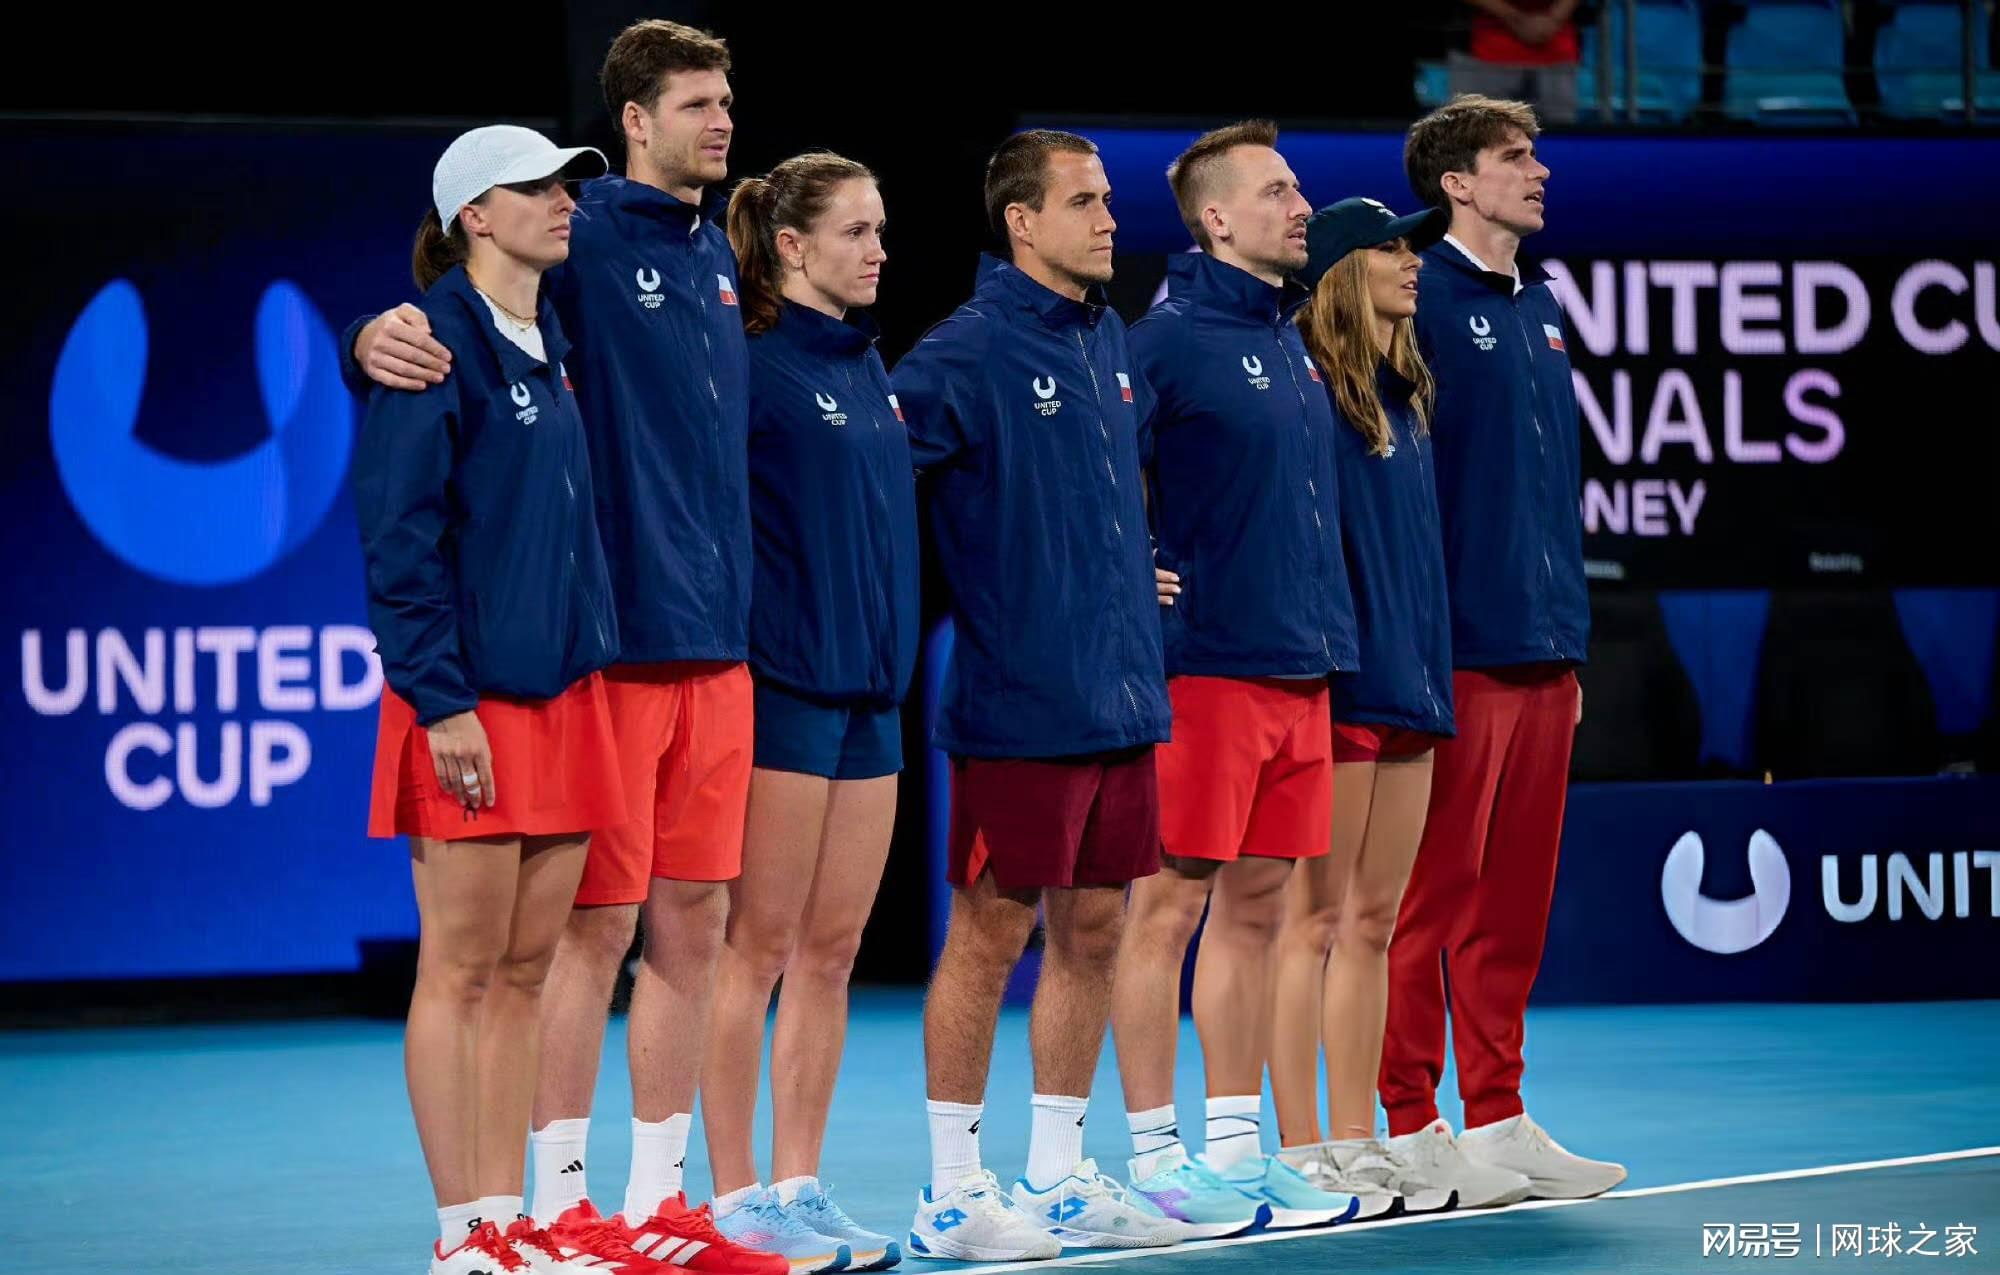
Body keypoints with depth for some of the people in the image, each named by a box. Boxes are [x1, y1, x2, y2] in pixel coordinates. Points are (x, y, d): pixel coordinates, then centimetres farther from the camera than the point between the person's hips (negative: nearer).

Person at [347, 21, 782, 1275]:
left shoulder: (716, 251, 14)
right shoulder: (582, 236, -7)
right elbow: (451, 314, -11)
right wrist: (380, 338, -33)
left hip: (718, 640, 7)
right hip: (616, 640, -7)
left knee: (695, 924, 9)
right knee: (599, 923, -3)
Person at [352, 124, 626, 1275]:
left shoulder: (549, 346, 15)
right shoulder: (441, 343, -10)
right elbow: (398, 531, -14)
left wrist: (589, 673, 15)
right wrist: (440, 698, -18)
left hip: (565, 694, 8)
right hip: (474, 700, -8)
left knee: (526, 972, 9)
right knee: (462, 971, -4)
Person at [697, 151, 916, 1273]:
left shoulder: (868, 368, 15)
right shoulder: (753, 361, -10)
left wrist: (896, 656, 19)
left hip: (869, 693, 8)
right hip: (781, 684, -8)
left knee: (832, 953, 8)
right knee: (760, 948, -3)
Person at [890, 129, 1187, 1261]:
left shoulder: (1111, 342, 13)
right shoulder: (970, 351, -11)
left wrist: (1136, 566, 22)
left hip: (1124, 694, 7)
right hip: (1019, 701, -7)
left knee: (1093, 932, 10)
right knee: (991, 932, -2)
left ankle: (1059, 1179, 19)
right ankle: (954, 1191, 6)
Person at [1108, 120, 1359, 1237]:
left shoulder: (1291, 339, 15)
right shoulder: (1170, 337, -10)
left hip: (1301, 666, 8)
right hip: (1206, 665, -8)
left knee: (1257, 905, 10)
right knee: (1172, 902, -3)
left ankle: (1238, 1148, 16)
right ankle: (1155, 1157, 1)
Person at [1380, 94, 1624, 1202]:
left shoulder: (1541, 310, 16)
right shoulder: (1420, 300, -9)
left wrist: (1572, 639, 18)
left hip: (1545, 651, 8)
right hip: (1456, 647, -8)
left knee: (1516, 897, 11)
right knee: (1433, 893, -3)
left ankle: (1496, 1118, 17)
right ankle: (1411, 1128, 2)